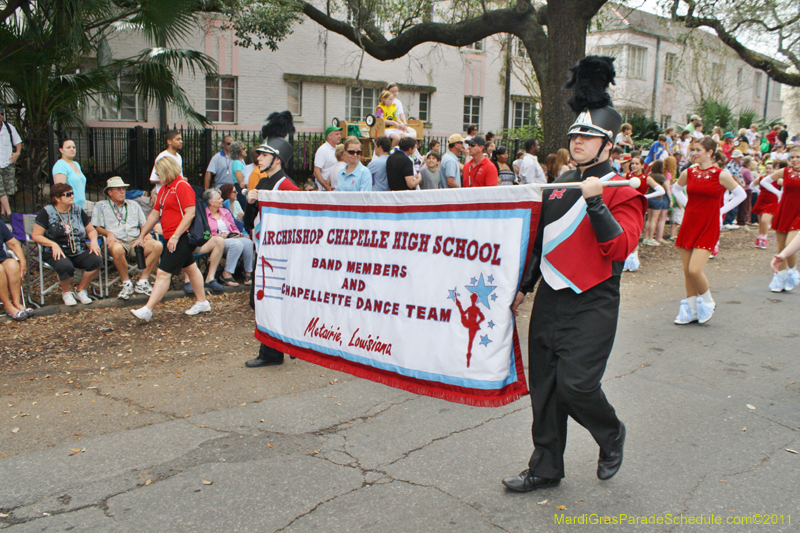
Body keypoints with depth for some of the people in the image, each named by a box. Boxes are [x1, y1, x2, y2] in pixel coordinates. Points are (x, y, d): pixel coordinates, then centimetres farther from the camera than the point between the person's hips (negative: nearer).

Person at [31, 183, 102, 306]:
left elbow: (91, 230, 20)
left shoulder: (78, 210, 12)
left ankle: (80, 291, -3)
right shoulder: (47, 212, 0)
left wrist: (93, 240, -3)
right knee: (65, 266, -38)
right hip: (57, 253, -4)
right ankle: (66, 292, -2)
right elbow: (36, 235, -4)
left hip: (79, 253, 4)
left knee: (96, 260, -26)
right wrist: (53, 244, -19)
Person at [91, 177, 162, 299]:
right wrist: (108, 233, -12)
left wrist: (146, 233, 0)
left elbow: (144, 224, 22)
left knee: (157, 245, -28)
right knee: (117, 249, -42)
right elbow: (96, 227, 8)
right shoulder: (101, 206, 17)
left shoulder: (133, 205, 27)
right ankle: (127, 284, -22)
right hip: (118, 242, -3)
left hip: (136, 242, 3)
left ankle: (142, 281, -20)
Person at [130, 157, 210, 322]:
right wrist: (141, 236, 20)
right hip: (172, 238, 10)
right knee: (190, 268, 17)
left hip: (181, 238, -10)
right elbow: (154, 214, 21)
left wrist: (175, 236, -25)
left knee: (163, 273, -11)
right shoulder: (164, 188, 16)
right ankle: (202, 302, 28)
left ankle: (147, 310, -12)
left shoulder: (182, 186, -14)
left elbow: (190, 213, -22)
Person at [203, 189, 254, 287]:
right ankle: (227, 274, -31)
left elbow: (234, 227, 27)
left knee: (248, 242, -28)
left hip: (232, 237, 6)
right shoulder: (204, 214, 2)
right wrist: (218, 236, -16)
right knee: (237, 244, -37)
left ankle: (248, 272, -20)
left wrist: (237, 234, 5)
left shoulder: (225, 212, 24)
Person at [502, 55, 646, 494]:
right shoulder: (557, 187, 13)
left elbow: (620, 248, -19)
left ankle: (611, 435, 22)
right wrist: (523, 288, 18)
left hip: (592, 306, -6)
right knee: (543, 386, 8)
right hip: (550, 301, 6)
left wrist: (595, 201, -24)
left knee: (575, 383, -12)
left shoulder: (623, 191, -6)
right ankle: (546, 469, 23)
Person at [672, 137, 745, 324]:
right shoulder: (688, 173, 4)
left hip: (708, 229, -4)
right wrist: (687, 204, 10)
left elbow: (740, 194, 5)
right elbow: (676, 189, 24)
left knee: (695, 270, -15)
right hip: (689, 225, 4)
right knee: (687, 271, 5)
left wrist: (721, 210, -2)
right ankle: (691, 311, 19)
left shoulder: (721, 175, -7)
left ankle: (707, 302, 11)